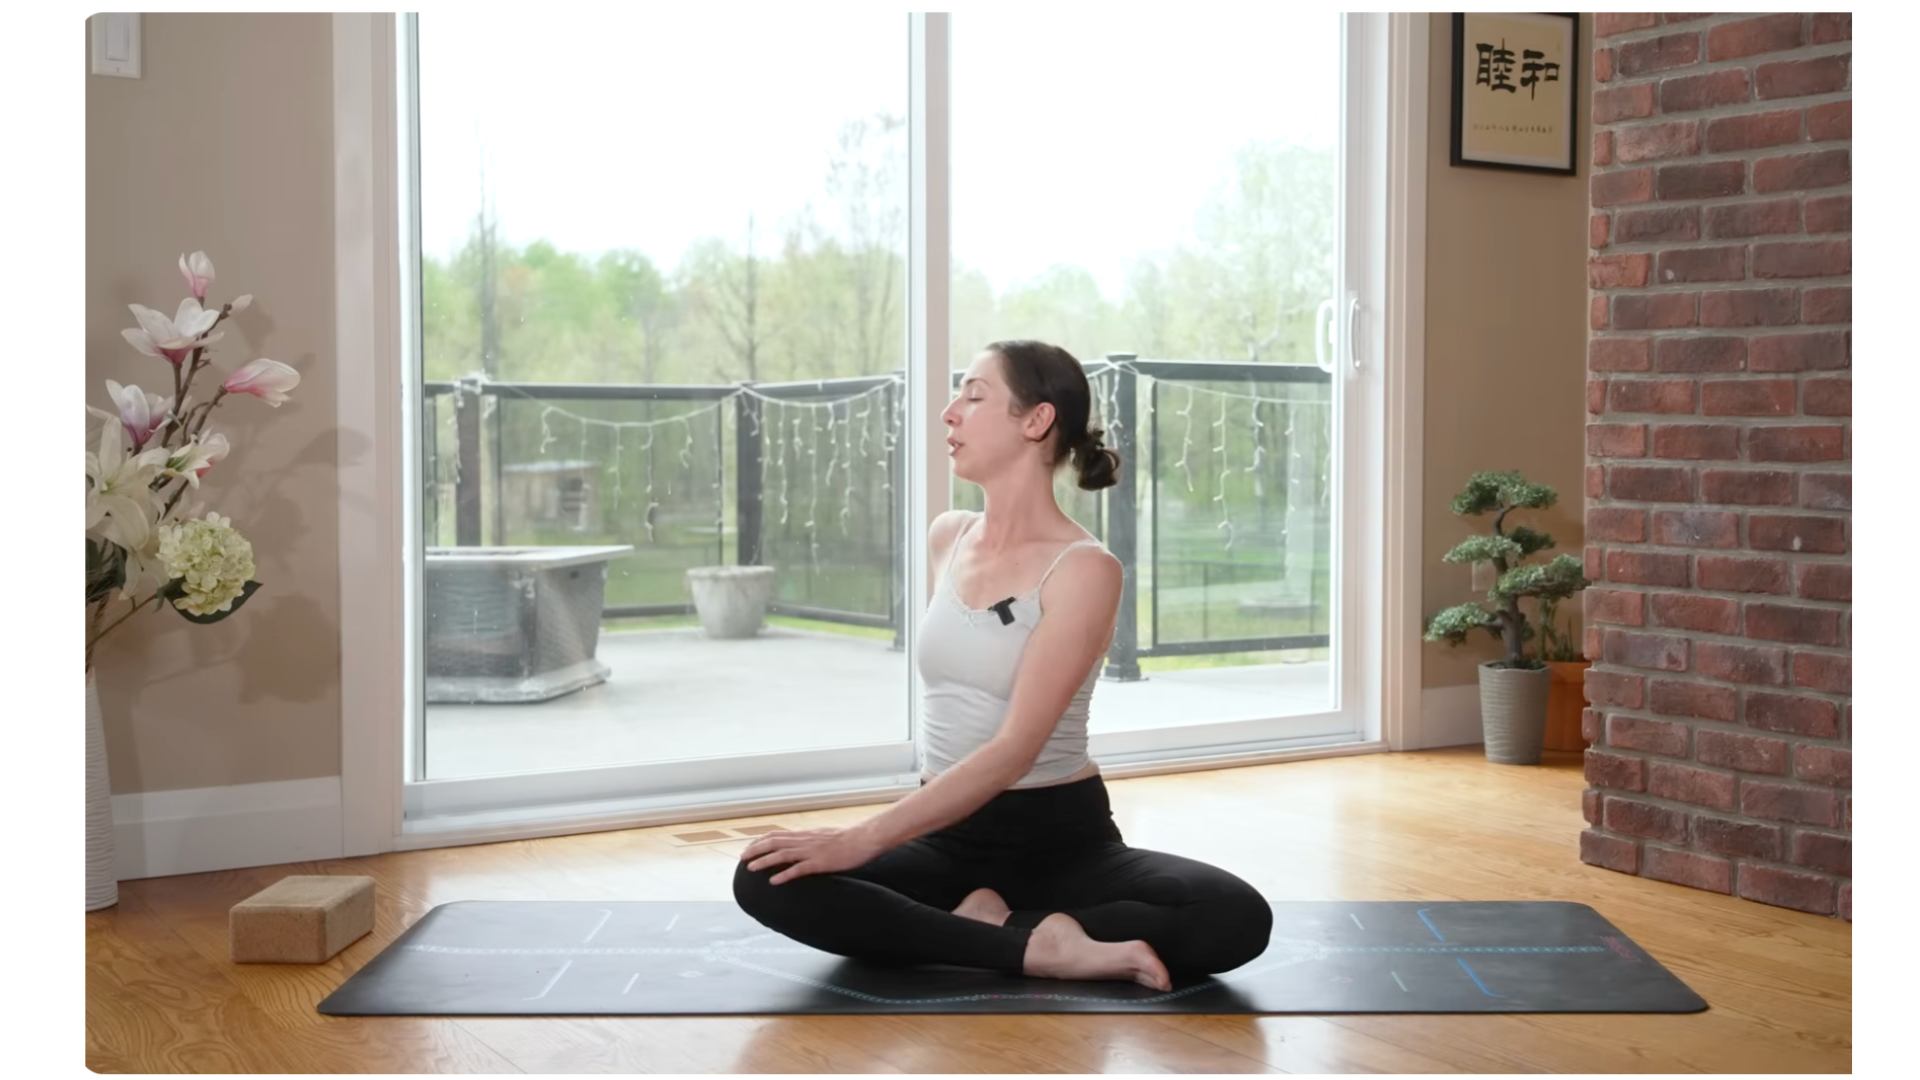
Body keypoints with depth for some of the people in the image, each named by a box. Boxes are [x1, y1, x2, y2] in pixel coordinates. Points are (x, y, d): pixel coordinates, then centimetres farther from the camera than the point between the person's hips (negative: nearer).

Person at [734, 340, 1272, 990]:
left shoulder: (1084, 569, -14)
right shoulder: (946, 538, 5)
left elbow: (1014, 750, -22)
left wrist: (863, 840, -27)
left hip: (1061, 838, -4)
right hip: (949, 833, 5)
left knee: (1237, 920, -31)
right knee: (766, 882, -24)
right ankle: (1036, 945, -19)